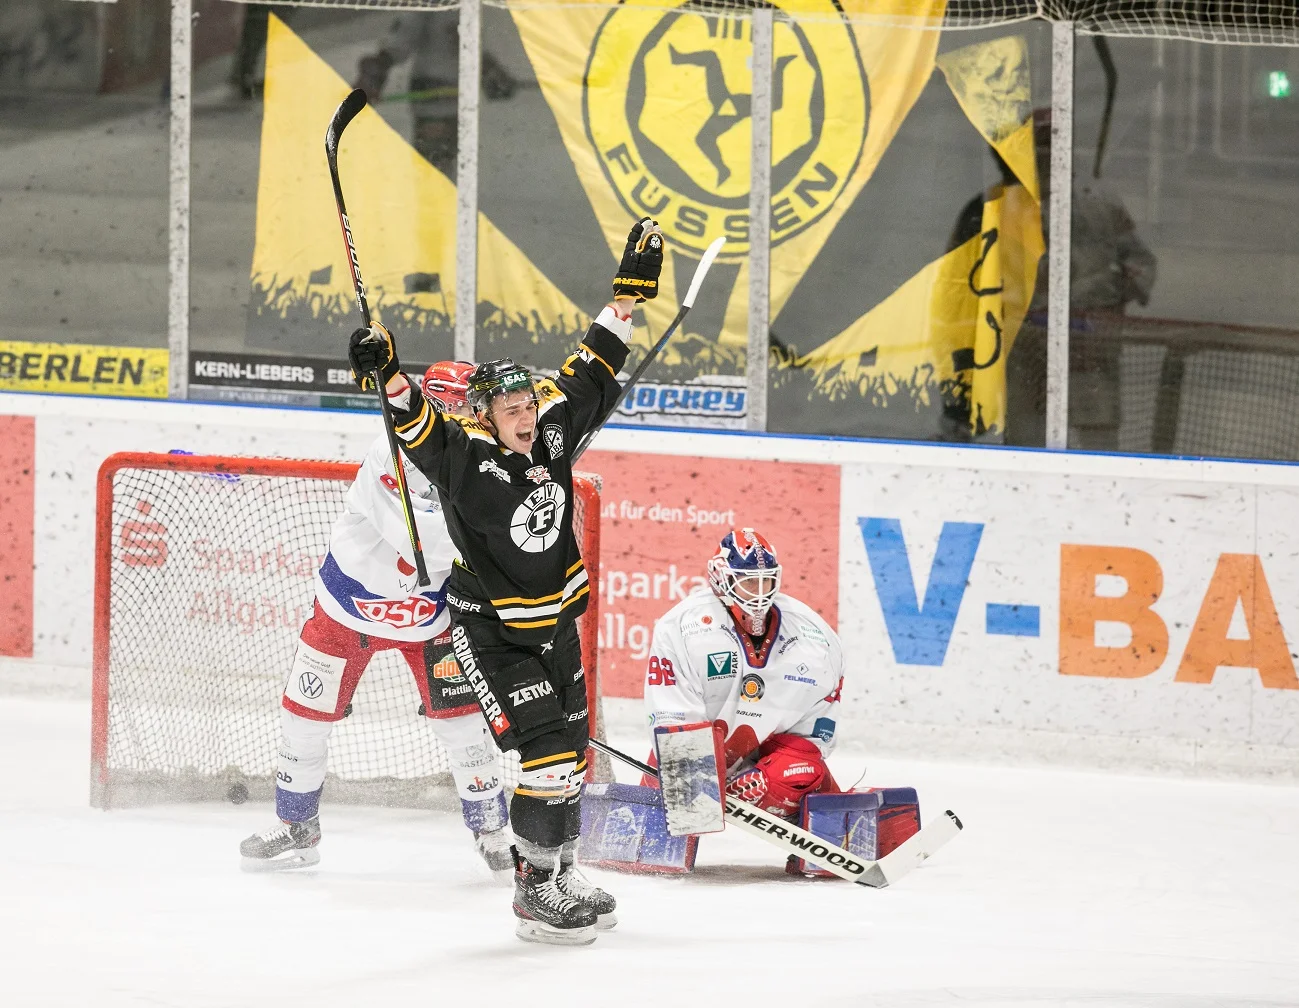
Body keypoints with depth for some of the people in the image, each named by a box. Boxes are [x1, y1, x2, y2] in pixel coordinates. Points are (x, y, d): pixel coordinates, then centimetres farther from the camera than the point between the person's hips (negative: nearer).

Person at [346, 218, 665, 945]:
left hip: (555, 621, 7)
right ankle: (535, 892, -8)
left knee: (571, 748, 16)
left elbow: (593, 374, 2)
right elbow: (419, 430, -37)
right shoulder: (466, 458, -22)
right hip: (490, 630, -7)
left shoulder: (554, 430, -7)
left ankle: (561, 872, 31)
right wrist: (388, 376, -54)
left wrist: (631, 292, 1)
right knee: (546, 748, -16)